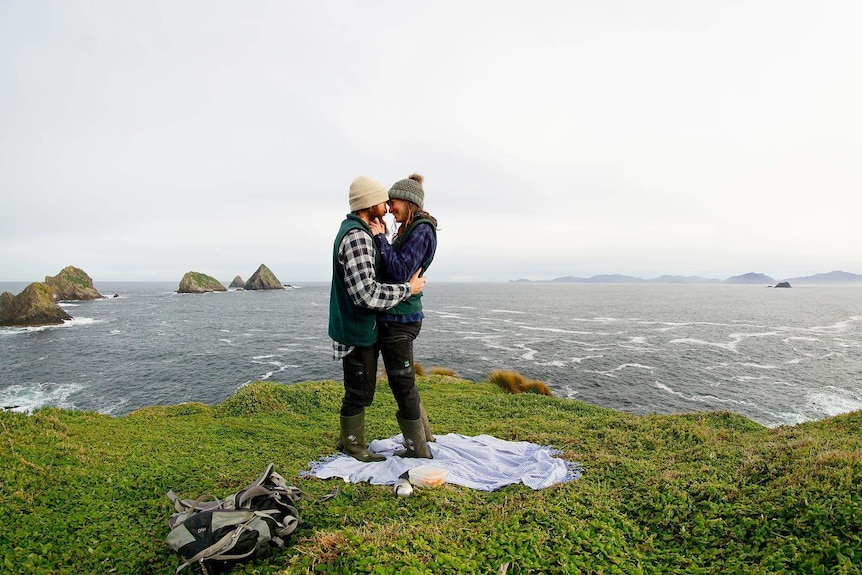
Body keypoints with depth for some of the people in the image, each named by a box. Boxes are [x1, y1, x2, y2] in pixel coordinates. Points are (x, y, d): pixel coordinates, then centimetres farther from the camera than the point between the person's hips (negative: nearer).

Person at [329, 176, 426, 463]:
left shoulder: (353, 230, 11)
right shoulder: (357, 237, -23)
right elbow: (367, 294, -30)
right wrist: (408, 289, -20)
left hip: (360, 328, 11)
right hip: (357, 331, -11)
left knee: (360, 390, 22)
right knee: (359, 393, 5)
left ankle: (348, 440, 37)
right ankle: (354, 447, 22)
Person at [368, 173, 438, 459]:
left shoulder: (421, 230, -14)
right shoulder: (410, 230, 16)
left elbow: (400, 271, -23)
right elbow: (390, 267, 14)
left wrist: (381, 238, -17)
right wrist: (382, 239, 4)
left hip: (399, 318, -10)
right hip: (396, 316, 10)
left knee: (402, 382, 2)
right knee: (403, 380, 20)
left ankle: (418, 448, 17)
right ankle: (423, 434, 35)